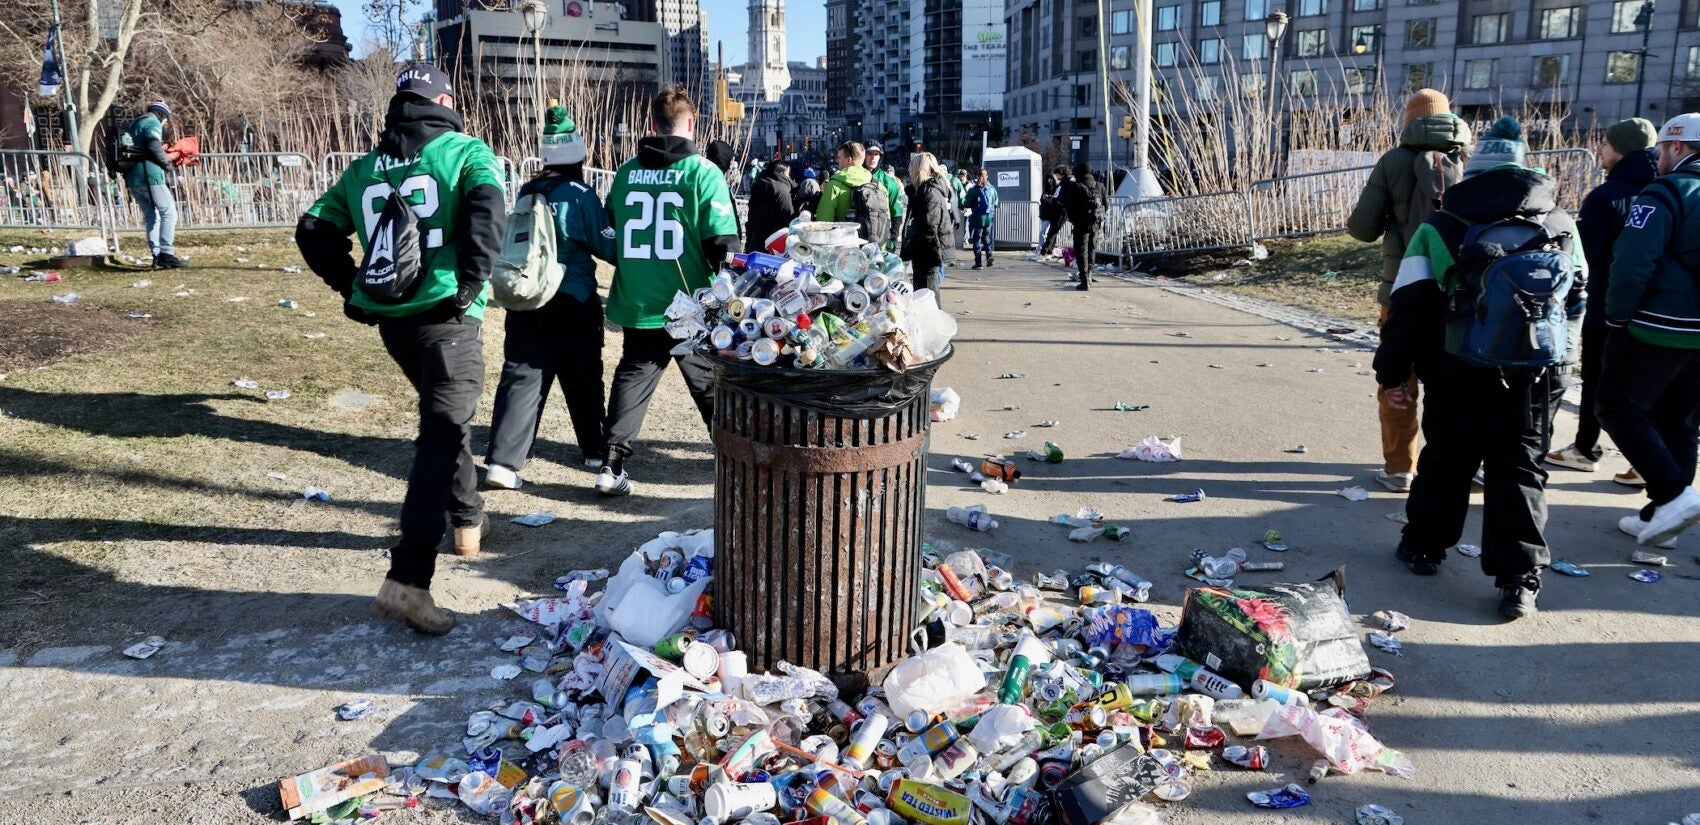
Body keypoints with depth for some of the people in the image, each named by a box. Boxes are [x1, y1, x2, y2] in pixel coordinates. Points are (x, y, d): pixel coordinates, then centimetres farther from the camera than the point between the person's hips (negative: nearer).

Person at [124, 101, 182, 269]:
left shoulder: (132, 125, 25)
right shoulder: (153, 123, -2)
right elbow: (154, 147, -18)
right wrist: (168, 164, -5)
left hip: (131, 179, 8)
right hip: (149, 175, -8)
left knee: (151, 216, 13)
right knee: (169, 212, -5)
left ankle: (156, 255, 8)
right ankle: (166, 253, -14)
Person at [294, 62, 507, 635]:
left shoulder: (363, 169, 14)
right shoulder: (465, 152, -1)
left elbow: (313, 230, 12)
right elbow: (486, 207, -21)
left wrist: (352, 288, 15)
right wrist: (471, 283, -15)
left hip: (389, 319, 6)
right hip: (446, 314, -6)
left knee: (449, 416, 27)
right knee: (441, 436, -8)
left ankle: (468, 520, 41)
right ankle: (407, 580, -17)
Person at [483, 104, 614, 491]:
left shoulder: (527, 192, 7)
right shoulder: (580, 194, -10)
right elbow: (607, 246, -10)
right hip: (571, 302, -4)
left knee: (521, 375, 2)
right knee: (583, 377, 11)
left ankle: (502, 461, -8)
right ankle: (597, 451, 27)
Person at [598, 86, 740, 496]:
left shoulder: (627, 171, 3)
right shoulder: (703, 172, -10)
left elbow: (609, 234, 13)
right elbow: (723, 244, -13)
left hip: (637, 305, 3)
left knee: (631, 379, 13)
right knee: (712, 386, 11)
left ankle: (612, 466, 10)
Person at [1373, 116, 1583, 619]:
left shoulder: (1440, 228, -2)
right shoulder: (1561, 226, 9)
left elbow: (1408, 309, -5)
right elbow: (1577, 300, 17)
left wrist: (1392, 373, 1)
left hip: (1459, 371, -1)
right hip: (1536, 370, 2)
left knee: (1445, 461, 14)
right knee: (1519, 468, 5)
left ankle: (1424, 546, 27)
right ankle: (1519, 579, 2)